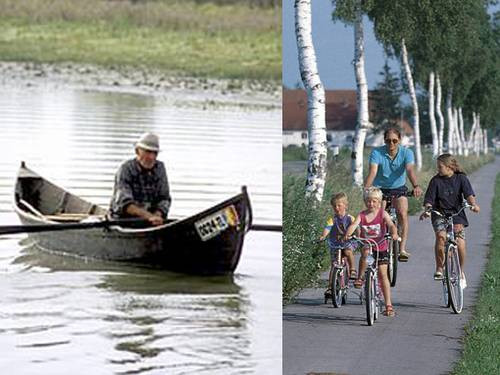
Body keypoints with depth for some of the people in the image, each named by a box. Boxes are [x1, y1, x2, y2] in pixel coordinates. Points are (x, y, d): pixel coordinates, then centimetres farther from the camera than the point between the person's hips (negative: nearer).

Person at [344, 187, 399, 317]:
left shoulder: (382, 214, -5)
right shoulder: (362, 215, -2)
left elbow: (391, 225, -20)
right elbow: (354, 225, -19)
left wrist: (394, 233, -42)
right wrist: (348, 233, -40)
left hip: (381, 247, -1)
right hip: (366, 245, 1)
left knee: (383, 274, -5)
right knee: (365, 253, -37)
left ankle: (388, 305, -1)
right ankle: (360, 278, -18)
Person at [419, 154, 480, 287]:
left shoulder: (461, 178, -1)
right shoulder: (435, 180, -1)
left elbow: (469, 194, -13)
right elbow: (429, 199, -5)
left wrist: (473, 204, -33)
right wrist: (427, 210, -25)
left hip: (457, 213, 0)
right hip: (440, 215, 0)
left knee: (460, 243, -14)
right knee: (441, 236, -29)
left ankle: (461, 272, 11)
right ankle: (439, 268, -15)